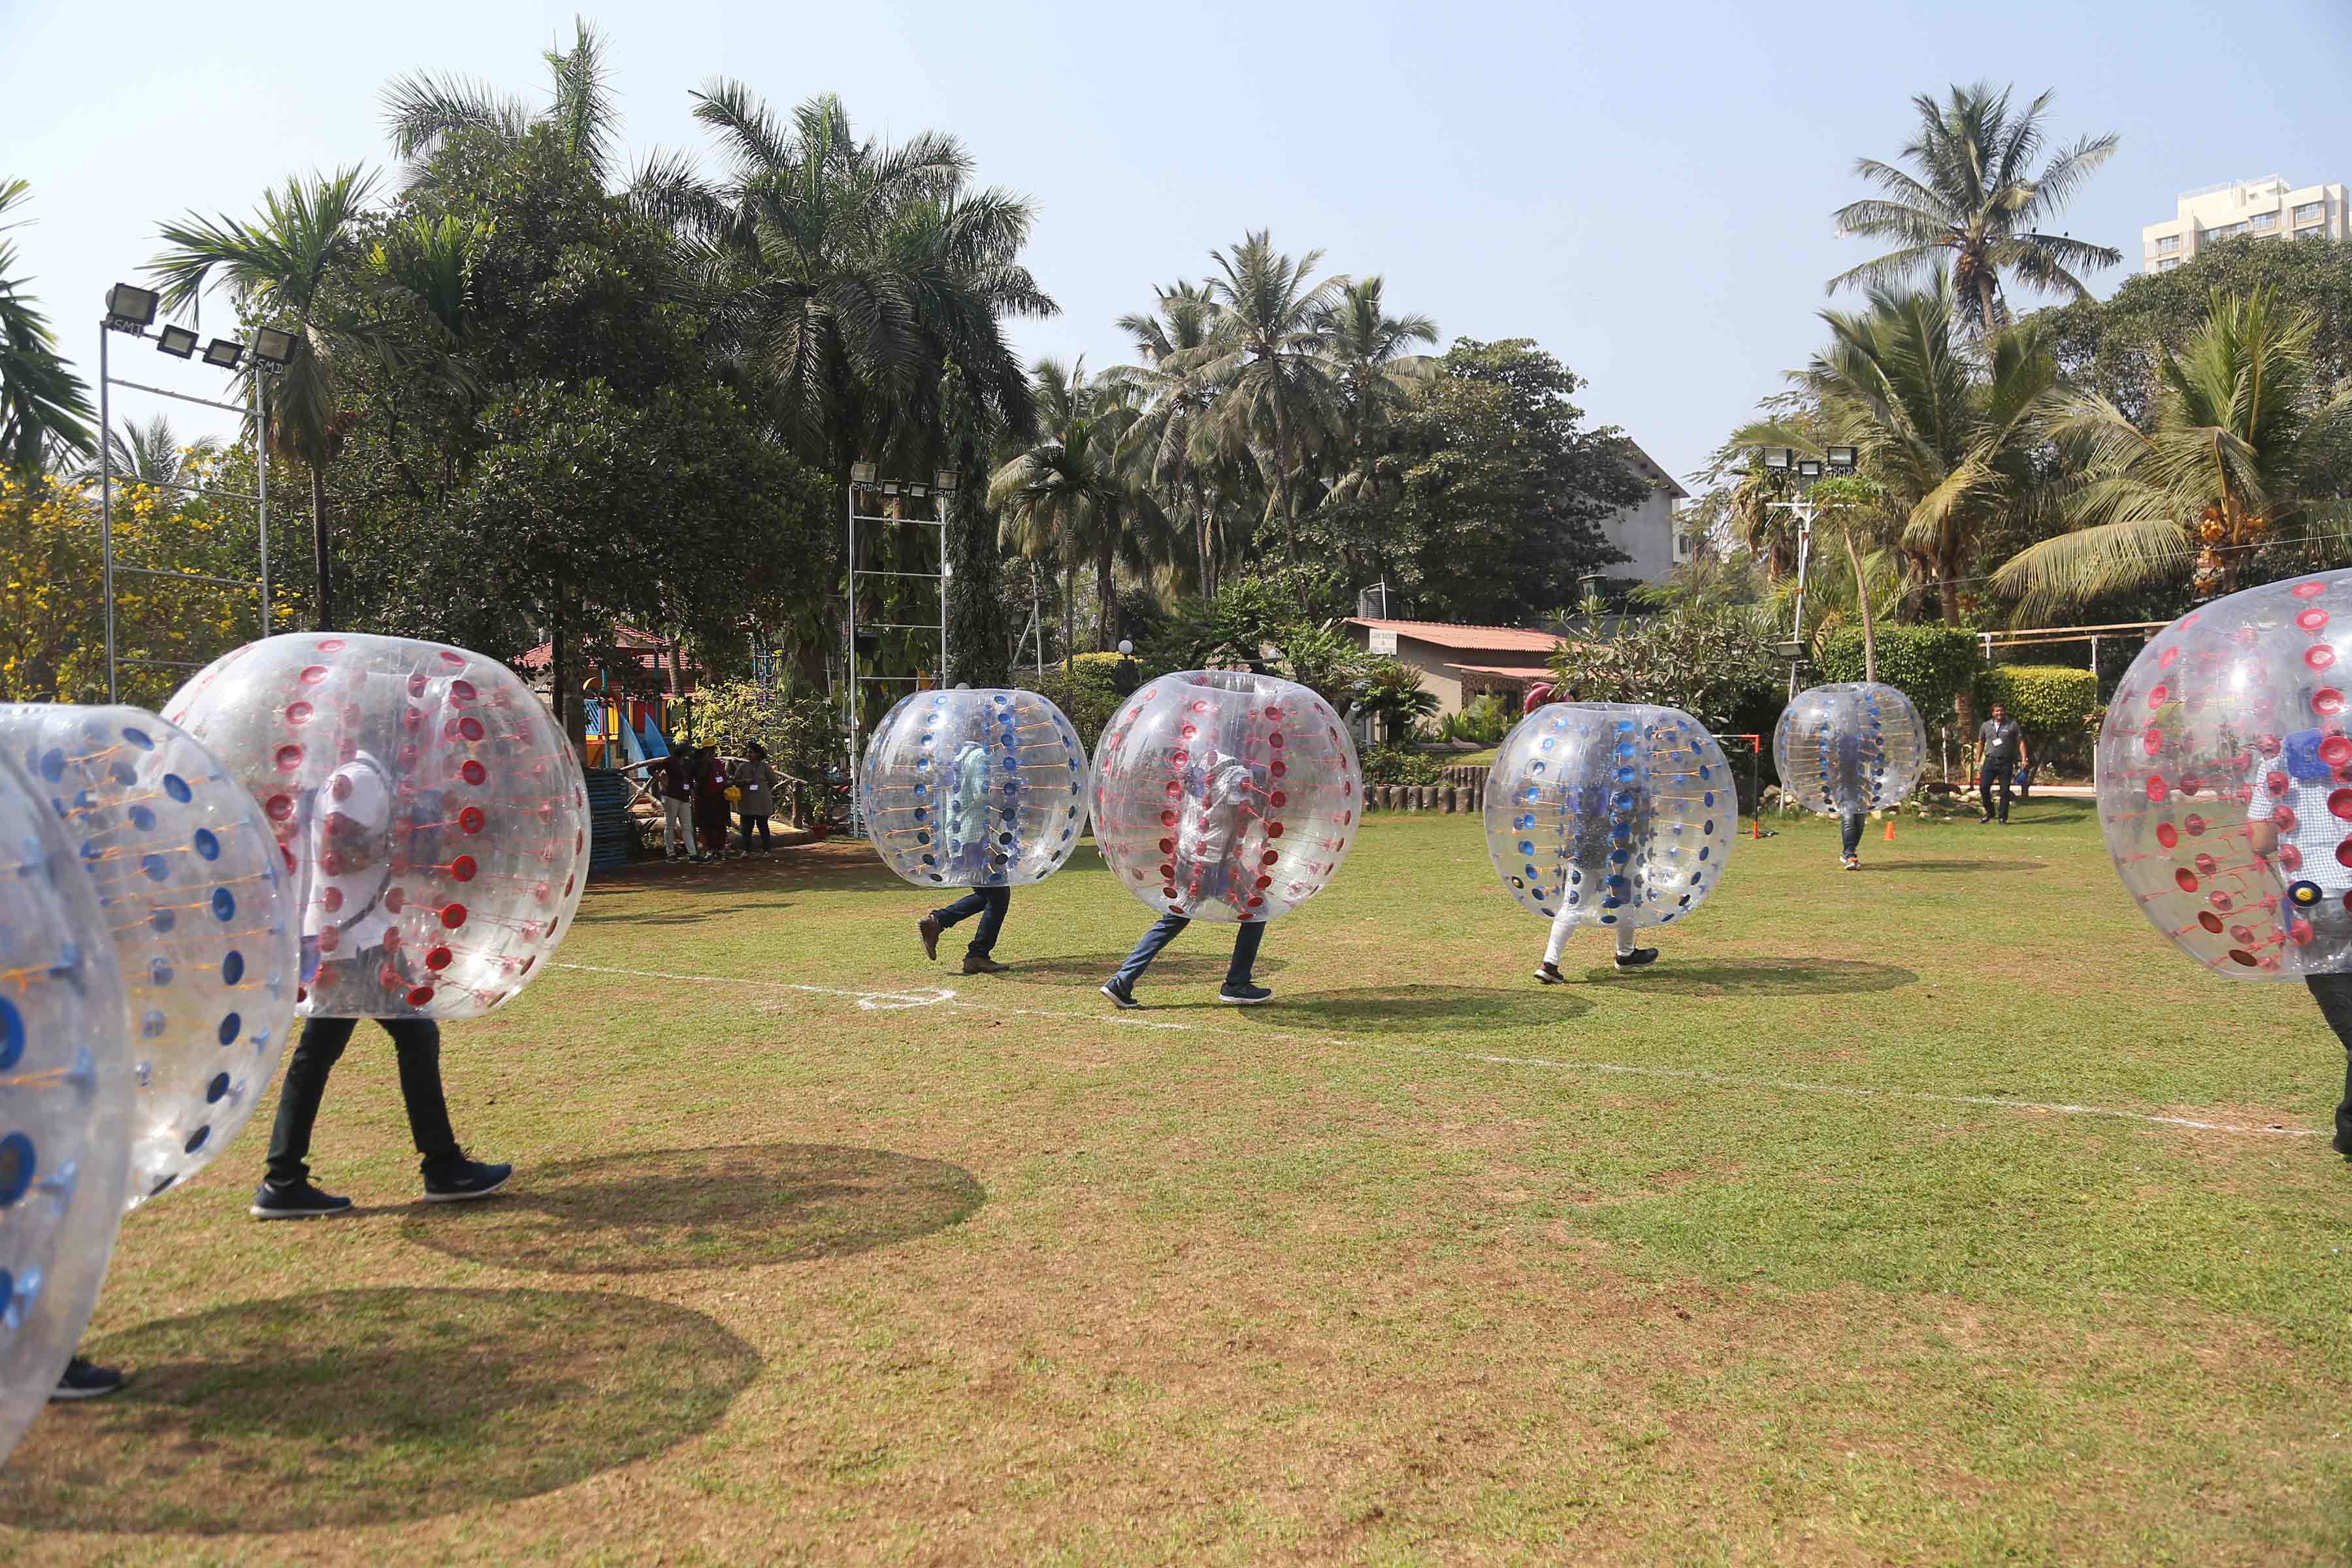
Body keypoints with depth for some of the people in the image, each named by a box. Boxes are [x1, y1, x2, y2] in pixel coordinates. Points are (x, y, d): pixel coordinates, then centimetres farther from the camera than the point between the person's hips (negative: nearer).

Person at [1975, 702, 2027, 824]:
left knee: (2005, 791, 0)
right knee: (1983, 787, -7)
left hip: (2006, 762, -2)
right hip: (1990, 761, 2)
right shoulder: (1985, 726, 11)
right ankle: (1989, 812, 12)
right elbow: (1980, 744, 17)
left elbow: (2021, 742, 3)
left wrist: (2024, 759, -8)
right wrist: (1978, 761, 11)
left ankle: (2003, 817, 9)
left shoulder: (2013, 725, 4)